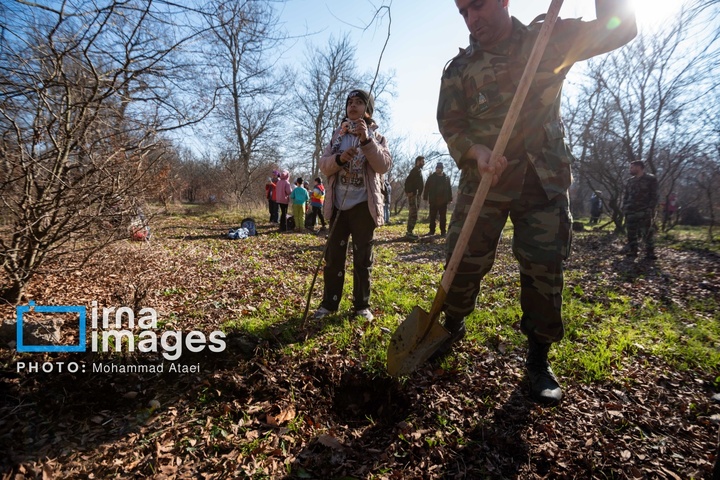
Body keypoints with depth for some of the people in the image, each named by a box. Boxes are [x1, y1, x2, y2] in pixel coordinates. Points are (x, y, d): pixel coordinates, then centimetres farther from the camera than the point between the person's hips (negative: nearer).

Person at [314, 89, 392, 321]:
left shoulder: (377, 136, 5)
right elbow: (323, 165, 2)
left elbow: (384, 165, -12)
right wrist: (339, 158, -18)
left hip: (363, 206, -2)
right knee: (333, 256, 6)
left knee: (363, 258, 4)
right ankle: (329, 303, 17)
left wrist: (367, 140, -22)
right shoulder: (337, 135, 12)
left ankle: (362, 305, 15)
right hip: (339, 205, 3)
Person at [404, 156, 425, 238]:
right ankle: (409, 232, -11)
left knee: (413, 214, 11)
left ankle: (409, 232, 15)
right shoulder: (415, 170, -10)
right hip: (413, 195, -10)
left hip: (417, 195, 10)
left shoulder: (419, 171, 20)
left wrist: (420, 194, 17)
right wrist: (408, 191, -25)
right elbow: (408, 181, -21)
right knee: (413, 214, -12)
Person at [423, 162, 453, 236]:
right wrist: (425, 198, -5)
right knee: (432, 217, 6)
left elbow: (449, 189, 6)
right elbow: (426, 188, 1)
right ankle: (431, 231, 14)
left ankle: (443, 232, 11)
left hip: (443, 202, 0)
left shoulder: (447, 178, 5)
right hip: (433, 201, 0)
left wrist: (449, 199, 1)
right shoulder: (431, 178, 2)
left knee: (443, 218, 5)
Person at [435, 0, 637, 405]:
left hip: (544, 182, 0)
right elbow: (450, 124, -4)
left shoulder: (550, 38, 6)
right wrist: (476, 150, -24)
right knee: (462, 262, 1)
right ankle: (453, 327, 26)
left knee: (545, 269, -1)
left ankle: (539, 360, 15)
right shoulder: (459, 68, 5)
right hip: (482, 181, 1)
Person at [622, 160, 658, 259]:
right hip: (631, 211, 5)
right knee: (631, 233, 5)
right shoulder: (629, 181, 15)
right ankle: (632, 251, 13)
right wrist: (624, 208, 6)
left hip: (645, 211, -5)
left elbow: (654, 195, -4)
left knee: (647, 233, -5)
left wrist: (651, 209, -13)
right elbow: (625, 196, 17)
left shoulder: (650, 179, 1)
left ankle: (650, 253, 0)